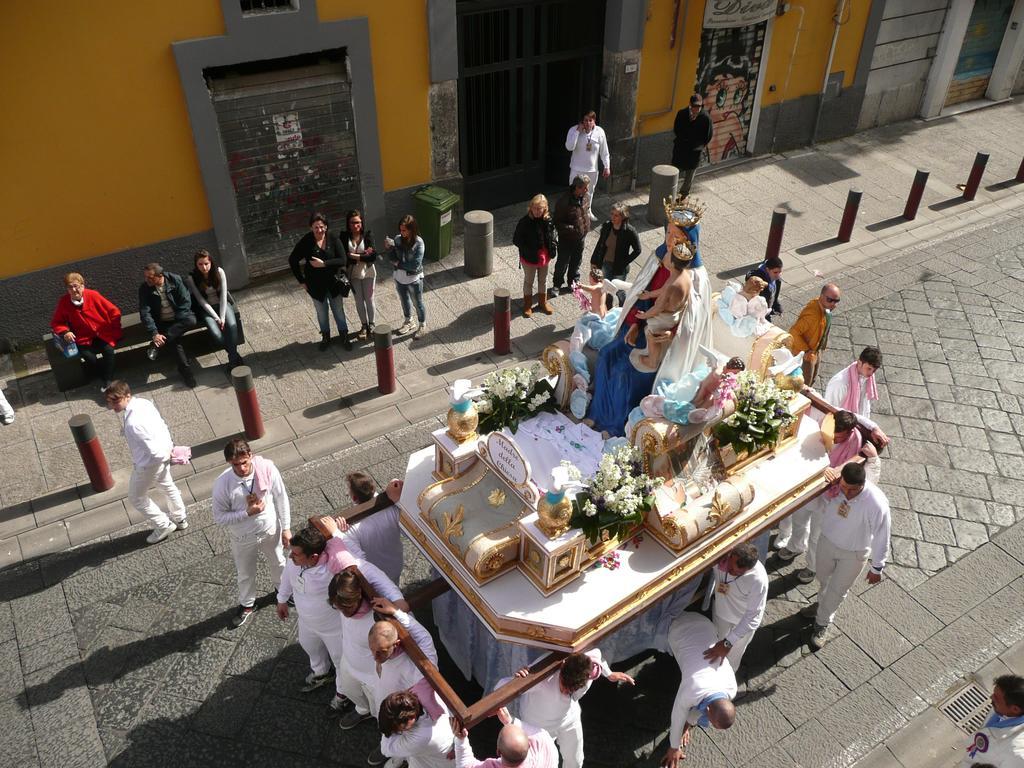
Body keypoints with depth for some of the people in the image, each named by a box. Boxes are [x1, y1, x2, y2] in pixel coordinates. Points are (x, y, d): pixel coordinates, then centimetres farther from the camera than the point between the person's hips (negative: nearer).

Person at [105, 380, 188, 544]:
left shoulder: (133, 423, -37)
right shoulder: (143, 402, -11)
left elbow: (156, 452, -36)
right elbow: (162, 425, 1)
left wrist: (166, 456, -16)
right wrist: (169, 446, 8)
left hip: (149, 463, -8)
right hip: (164, 450, 8)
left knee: (136, 497, 18)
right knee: (167, 486, 30)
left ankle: (163, 526, 33)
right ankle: (180, 519, 51)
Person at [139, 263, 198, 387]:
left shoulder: (175, 280, -10)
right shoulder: (144, 289, -9)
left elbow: (186, 301, -9)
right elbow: (145, 312, -16)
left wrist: (177, 321, -19)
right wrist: (154, 333, -28)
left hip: (178, 319, 1)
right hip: (162, 323, -1)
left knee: (191, 321, -33)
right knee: (174, 339, -31)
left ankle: (159, 344, -28)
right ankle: (185, 368, -19)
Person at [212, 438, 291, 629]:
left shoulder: (266, 468, -27)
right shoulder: (222, 484, -31)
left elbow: (281, 498, -12)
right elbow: (219, 518, -19)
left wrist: (286, 528, -5)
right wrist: (247, 513, -32)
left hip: (270, 529, 1)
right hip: (243, 538, -1)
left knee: (278, 563, 29)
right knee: (245, 573, 24)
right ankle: (246, 604, 54)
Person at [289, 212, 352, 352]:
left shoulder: (333, 239, -16)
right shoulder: (306, 241, -17)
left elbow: (343, 260, -20)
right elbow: (292, 261, -7)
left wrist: (324, 264, -27)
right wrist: (301, 281, -7)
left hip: (333, 282, 0)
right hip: (316, 285, 0)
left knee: (339, 310, 16)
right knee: (321, 312, 18)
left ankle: (344, 336, 35)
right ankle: (325, 337, 39)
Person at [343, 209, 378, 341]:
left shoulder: (368, 235, -15)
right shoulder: (344, 236, -12)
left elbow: (373, 256, -20)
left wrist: (354, 256, -23)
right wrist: (363, 256, -23)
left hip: (368, 272, -2)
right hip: (353, 273, 2)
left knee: (369, 299, 11)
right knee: (358, 300, 13)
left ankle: (371, 325, 27)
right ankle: (364, 325, 31)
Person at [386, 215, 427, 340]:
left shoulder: (418, 243, -23)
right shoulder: (397, 239, -10)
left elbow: (415, 265, -26)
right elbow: (392, 258, -8)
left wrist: (399, 263, -19)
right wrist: (390, 248, -26)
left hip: (414, 279, -5)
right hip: (399, 278, 5)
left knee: (418, 304, 15)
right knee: (404, 301, 25)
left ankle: (422, 326, 37)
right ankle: (409, 322, 48)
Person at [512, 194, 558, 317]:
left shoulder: (549, 220, -11)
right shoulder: (525, 222, -23)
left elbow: (554, 234, 6)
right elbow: (516, 240, -16)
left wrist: (553, 248, -8)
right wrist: (528, 251, -24)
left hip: (545, 257, 4)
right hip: (529, 258, -3)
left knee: (543, 280, 23)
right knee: (528, 281, 17)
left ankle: (542, 302, 44)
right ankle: (527, 305, 37)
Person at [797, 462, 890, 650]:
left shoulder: (877, 504, -36)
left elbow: (881, 537, -21)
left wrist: (877, 568, -12)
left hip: (853, 554, -3)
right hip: (827, 541, 4)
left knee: (837, 590, 16)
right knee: (823, 578, 28)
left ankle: (822, 623, 43)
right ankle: (822, 603, 60)